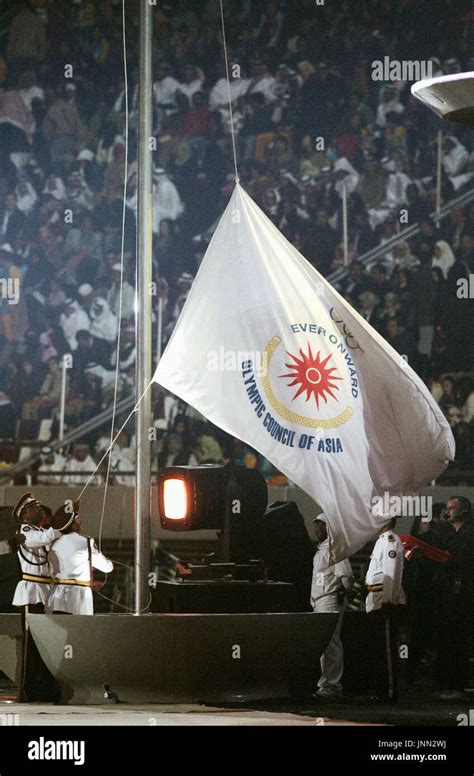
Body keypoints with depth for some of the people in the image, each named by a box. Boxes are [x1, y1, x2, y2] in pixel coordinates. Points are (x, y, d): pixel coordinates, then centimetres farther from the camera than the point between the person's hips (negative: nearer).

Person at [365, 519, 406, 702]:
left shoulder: (391, 541, -10)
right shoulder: (381, 541, 21)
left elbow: (392, 572, -18)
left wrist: (387, 600, -22)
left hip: (385, 602, -10)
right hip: (376, 603, 10)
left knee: (387, 647, -9)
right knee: (380, 648, 11)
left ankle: (390, 692, -9)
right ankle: (382, 691, 15)